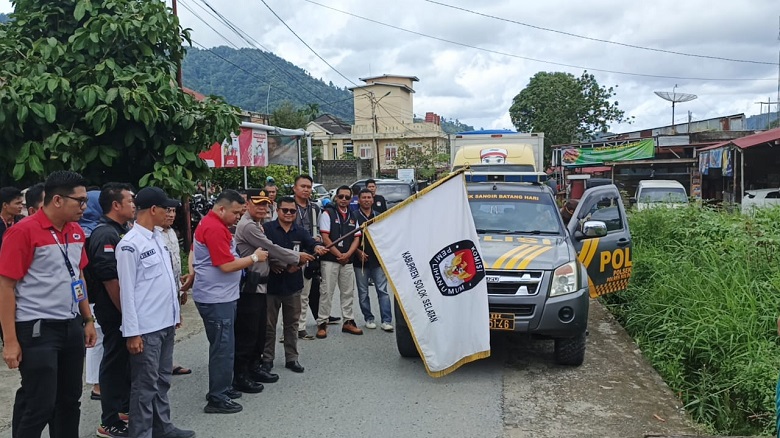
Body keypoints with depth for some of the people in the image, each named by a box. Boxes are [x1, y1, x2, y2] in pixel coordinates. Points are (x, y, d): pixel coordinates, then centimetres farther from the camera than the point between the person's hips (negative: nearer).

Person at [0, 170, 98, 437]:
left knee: (69, 400, 15)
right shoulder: (24, 232, -14)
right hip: (37, 329, -7)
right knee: (38, 405, -1)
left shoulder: (76, 231, 7)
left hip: (71, 327, 7)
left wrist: (88, 320, 15)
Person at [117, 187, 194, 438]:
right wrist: (132, 332, -16)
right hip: (146, 328, -8)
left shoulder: (158, 237, 10)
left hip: (166, 322, 8)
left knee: (163, 380, 18)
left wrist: (175, 310, 17)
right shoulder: (130, 244, -15)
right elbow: (127, 290, -16)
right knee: (145, 385, 2)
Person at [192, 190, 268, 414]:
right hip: (216, 298, -11)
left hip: (220, 296, 11)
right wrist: (254, 257, -12)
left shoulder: (211, 224, 14)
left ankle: (221, 388, 29)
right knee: (223, 347, -5)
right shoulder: (214, 228, -19)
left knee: (222, 345, 18)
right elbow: (227, 265, -22)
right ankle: (217, 399, 2)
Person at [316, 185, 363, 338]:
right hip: (330, 259, -5)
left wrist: (347, 254, -7)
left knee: (348, 292, 10)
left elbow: (356, 238, 9)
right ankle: (322, 323, 3)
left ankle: (348, 321, 20)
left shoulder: (353, 217, 13)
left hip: (347, 260, 5)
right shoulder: (328, 213, -3)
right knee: (326, 292, -4)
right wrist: (339, 255, -10)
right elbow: (325, 238, -9)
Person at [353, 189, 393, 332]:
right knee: (363, 293, 6)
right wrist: (358, 252, -10)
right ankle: (368, 319, 17)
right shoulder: (354, 216, 2)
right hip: (361, 260, -1)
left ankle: (386, 320, -3)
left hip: (378, 258, 1)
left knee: (382, 290, -4)